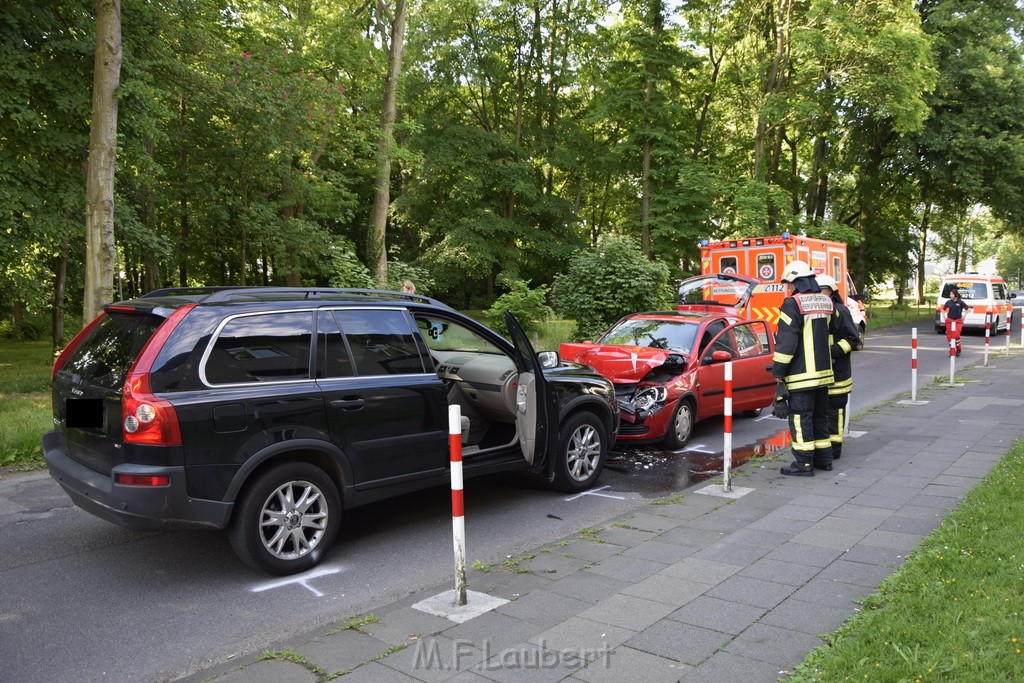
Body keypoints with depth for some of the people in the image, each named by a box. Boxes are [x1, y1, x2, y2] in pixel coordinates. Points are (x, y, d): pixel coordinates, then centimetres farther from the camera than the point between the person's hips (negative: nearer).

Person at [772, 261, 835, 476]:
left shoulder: (793, 304, -15)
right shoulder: (826, 302, 10)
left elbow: (787, 341, -17)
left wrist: (778, 370, -11)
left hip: (802, 374, -8)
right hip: (824, 371, 8)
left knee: (801, 418, -2)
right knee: (820, 416, 17)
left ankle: (804, 463, 1)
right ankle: (824, 458, 25)